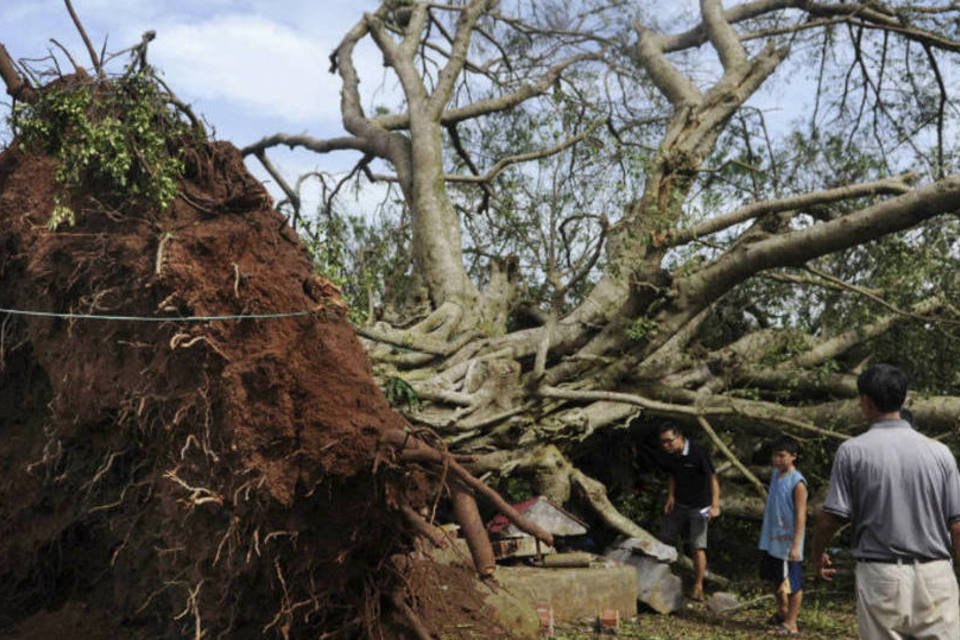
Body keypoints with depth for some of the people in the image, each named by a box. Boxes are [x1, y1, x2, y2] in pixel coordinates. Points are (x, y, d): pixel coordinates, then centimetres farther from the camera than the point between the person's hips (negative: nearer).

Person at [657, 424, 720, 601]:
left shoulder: (698, 452, -22)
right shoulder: (670, 455, -3)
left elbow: (713, 478, -21)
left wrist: (715, 505, -29)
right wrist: (670, 497, -1)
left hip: (698, 507, -6)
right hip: (678, 505, 6)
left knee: (697, 547, -9)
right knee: (665, 540, 9)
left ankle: (698, 588, 3)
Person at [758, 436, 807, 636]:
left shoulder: (797, 482, -18)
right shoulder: (775, 474, 6)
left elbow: (801, 516, -20)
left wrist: (796, 545, -23)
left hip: (788, 542, -8)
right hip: (771, 539, 8)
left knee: (793, 583, 5)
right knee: (773, 578, 21)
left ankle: (791, 622, 17)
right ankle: (782, 611, 40)